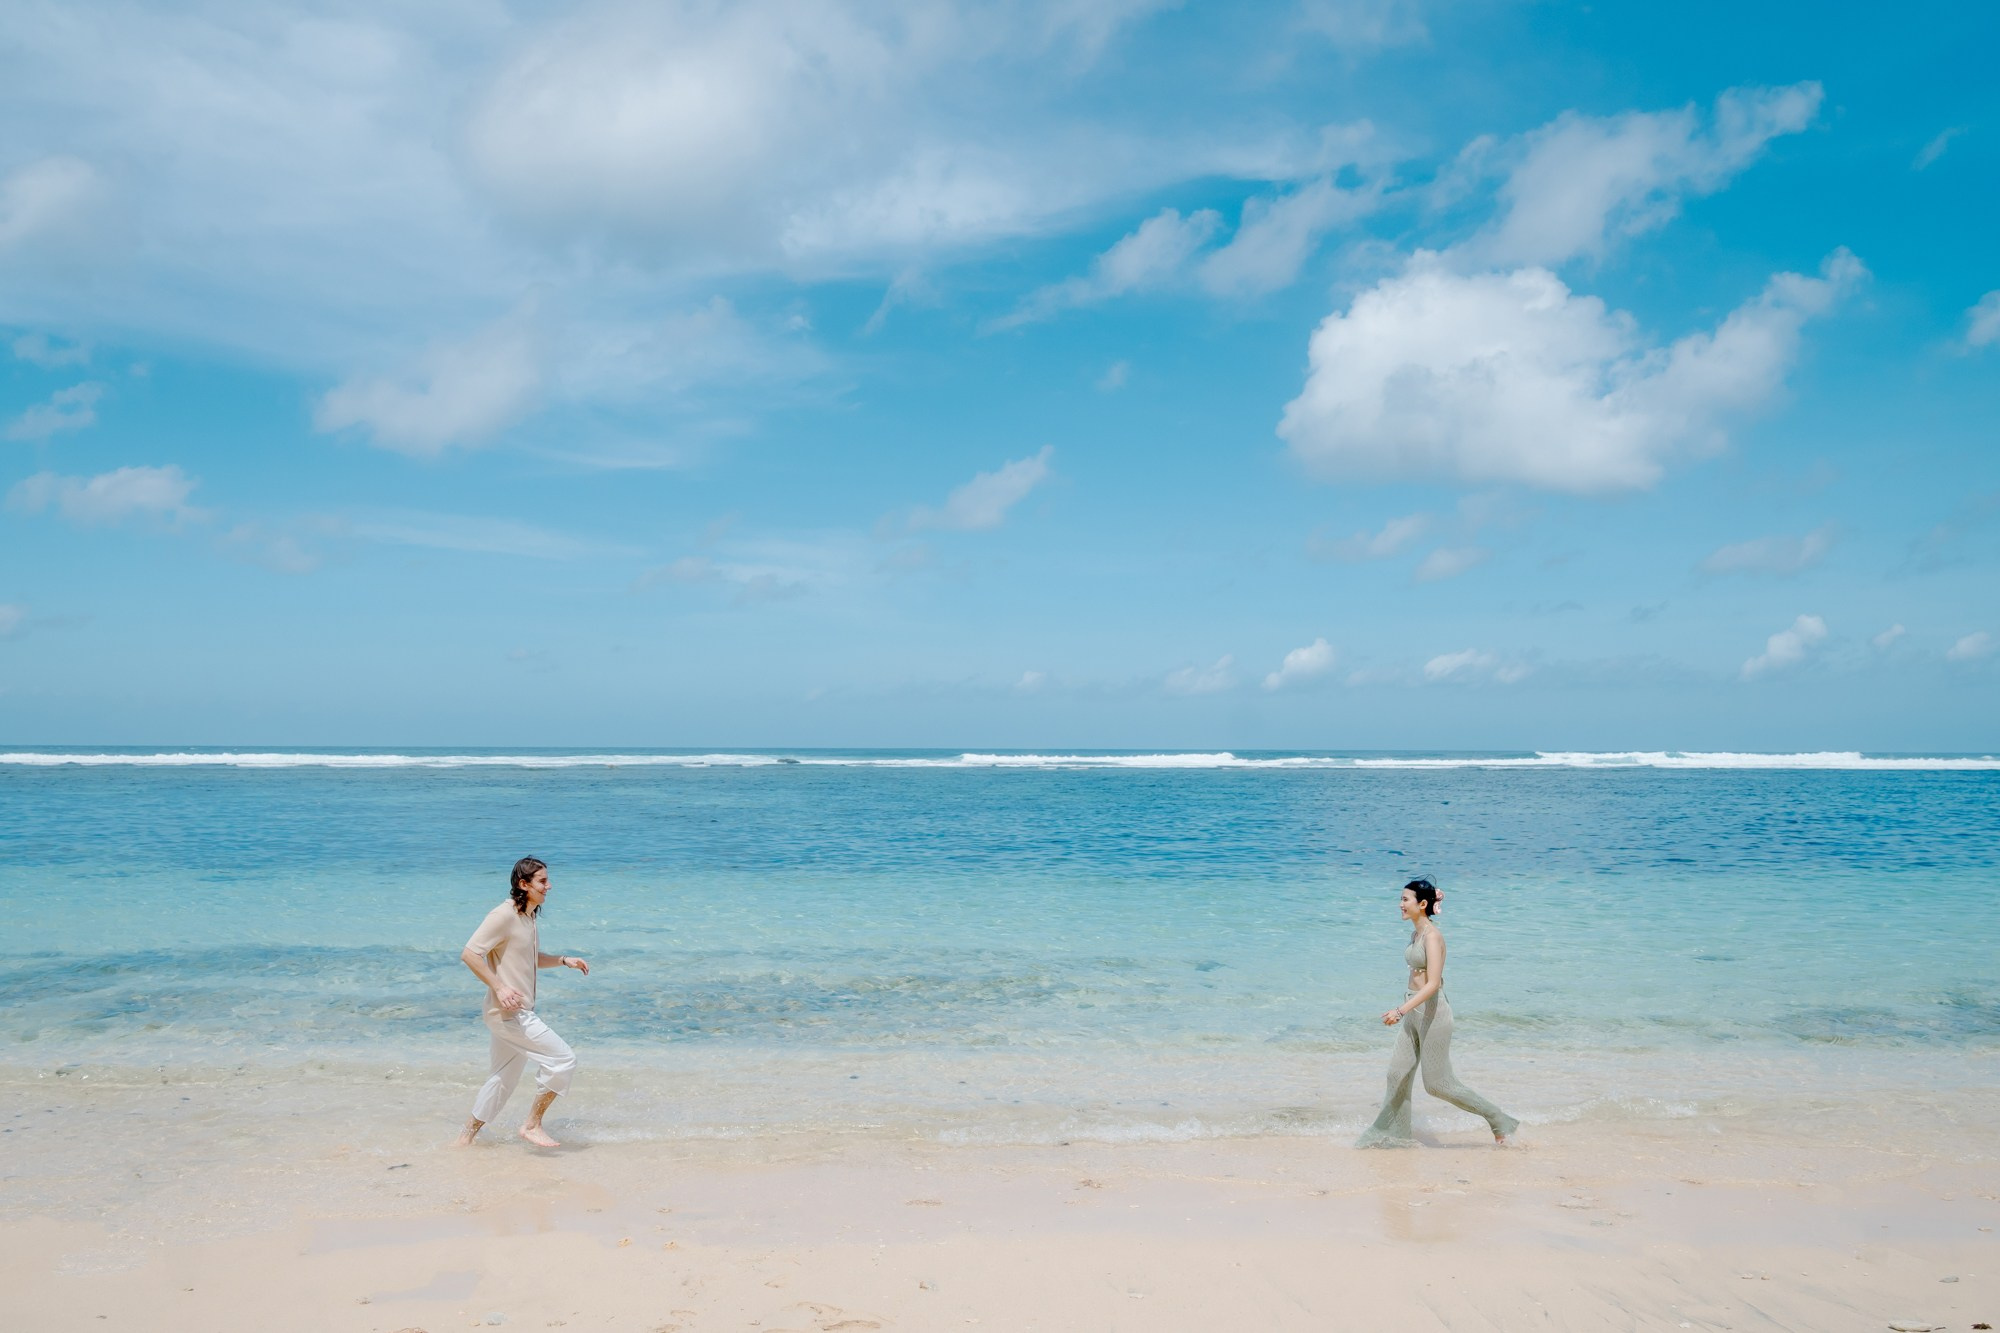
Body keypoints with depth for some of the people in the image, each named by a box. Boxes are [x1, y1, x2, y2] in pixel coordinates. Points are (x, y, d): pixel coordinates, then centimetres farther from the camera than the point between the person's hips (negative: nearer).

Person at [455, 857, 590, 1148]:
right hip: (508, 1012, -10)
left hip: (519, 1013, 10)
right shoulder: (504, 915, -16)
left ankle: (467, 1136, 29)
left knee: (504, 1079, 18)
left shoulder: (531, 917, 13)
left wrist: (564, 960, 13)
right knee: (563, 1059, -11)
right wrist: (499, 988, -25)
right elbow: (470, 953, -21)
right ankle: (533, 1125, -1)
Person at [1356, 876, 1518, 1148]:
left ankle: (1497, 1119, 11)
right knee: (1398, 1074, 8)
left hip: (1432, 1012, -9)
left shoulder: (1432, 935, -18)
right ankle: (1395, 1134, 17)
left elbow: (1433, 984, -25)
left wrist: (1401, 1010, -31)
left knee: (1437, 1083, -1)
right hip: (1415, 1013, 9)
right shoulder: (1416, 933, 9)